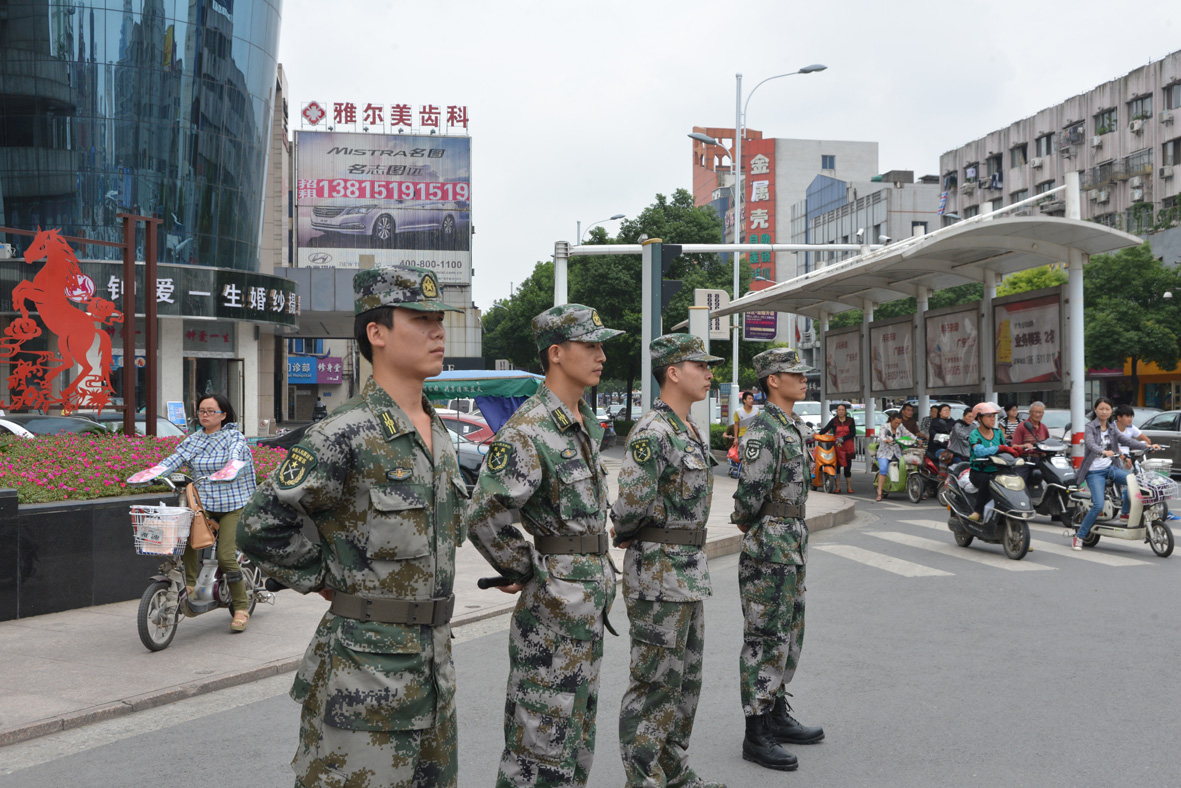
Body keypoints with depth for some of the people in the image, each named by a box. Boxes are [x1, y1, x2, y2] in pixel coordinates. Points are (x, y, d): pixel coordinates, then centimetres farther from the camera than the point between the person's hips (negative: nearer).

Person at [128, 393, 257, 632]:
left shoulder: (234, 436, -2)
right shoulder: (193, 441, 12)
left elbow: (236, 458, -23)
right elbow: (173, 459, -1)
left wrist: (228, 472, -45)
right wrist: (148, 475, -19)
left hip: (233, 505, -4)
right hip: (203, 504, 4)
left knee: (225, 555, -14)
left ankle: (242, 608, -2)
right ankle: (190, 584, -17)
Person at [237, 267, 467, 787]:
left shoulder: (438, 435, 8)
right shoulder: (346, 435, -18)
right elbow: (261, 528, -17)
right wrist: (331, 583, -8)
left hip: (433, 663, 8)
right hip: (366, 673, -8)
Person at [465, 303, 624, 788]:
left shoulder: (587, 422, 9)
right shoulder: (528, 431, -20)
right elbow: (484, 519, -25)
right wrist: (526, 572, -12)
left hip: (592, 595, 9)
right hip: (555, 598, -9)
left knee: (578, 722, 20)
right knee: (543, 731, -1)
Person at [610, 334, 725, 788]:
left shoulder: (694, 434, 13)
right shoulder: (652, 433, -19)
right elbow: (633, 502, -28)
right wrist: (626, 535, -6)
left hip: (689, 573, 9)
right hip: (659, 574, -9)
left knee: (686, 680, 18)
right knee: (655, 684, -1)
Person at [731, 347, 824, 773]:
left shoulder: (795, 427, 13)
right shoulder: (763, 430, -18)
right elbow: (751, 491, -22)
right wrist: (748, 526, -4)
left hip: (793, 549, 9)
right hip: (768, 549, -9)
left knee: (789, 635, 17)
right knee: (765, 640, -3)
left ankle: (777, 716, 30)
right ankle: (756, 735, 5)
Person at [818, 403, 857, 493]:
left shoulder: (850, 420, 7)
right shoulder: (833, 421, 6)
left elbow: (853, 433, -1)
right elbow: (825, 429, -4)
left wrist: (843, 438, -15)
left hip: (848, 447, 0)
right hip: (837, 447, 0)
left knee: (847, 468, -1)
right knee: (836, 467, -2)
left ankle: (849, 487, 7)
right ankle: (837, 487, 4)